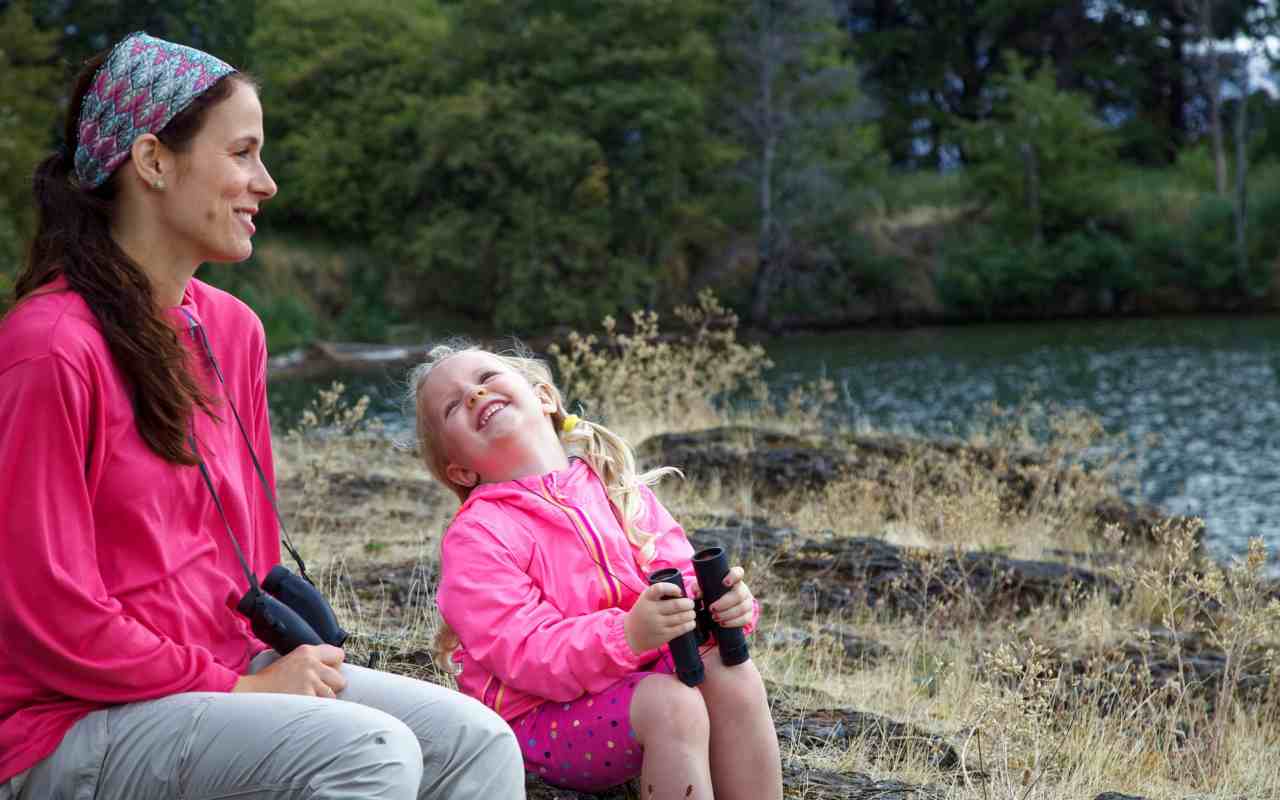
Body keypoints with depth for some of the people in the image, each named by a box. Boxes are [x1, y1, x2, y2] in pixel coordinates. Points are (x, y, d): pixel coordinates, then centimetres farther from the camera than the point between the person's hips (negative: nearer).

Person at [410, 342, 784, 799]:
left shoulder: (614, 487, 7)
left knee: (731, 673, -22)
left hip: (640, 677, 5)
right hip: (543, 718, -5)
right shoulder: (475, 538, -11)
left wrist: (721, 601, -22)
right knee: (673, 705, -30)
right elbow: (527, 657, -20)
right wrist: (629, 634, -36)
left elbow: (680, 578, 4)